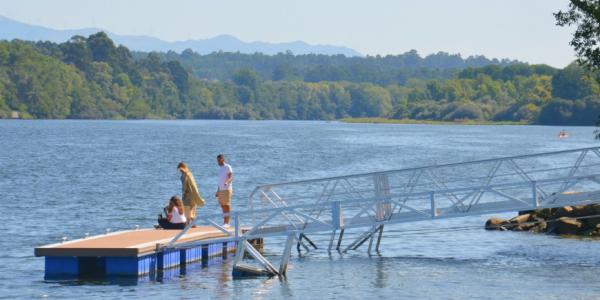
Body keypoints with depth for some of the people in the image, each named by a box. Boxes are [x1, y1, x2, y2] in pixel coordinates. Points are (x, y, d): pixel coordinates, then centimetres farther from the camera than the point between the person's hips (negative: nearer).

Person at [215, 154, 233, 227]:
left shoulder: (228, 167, -7)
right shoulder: (220, 168, 17)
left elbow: (231, 178, -15)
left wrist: (227, 182, -37)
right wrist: (217, 191, 22)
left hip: (227, 189, -8)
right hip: (221, 190, 8)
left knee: (227, 206, -6)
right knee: (223, 206, 6)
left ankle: (227, 223, -6)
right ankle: (224, 222, 9)